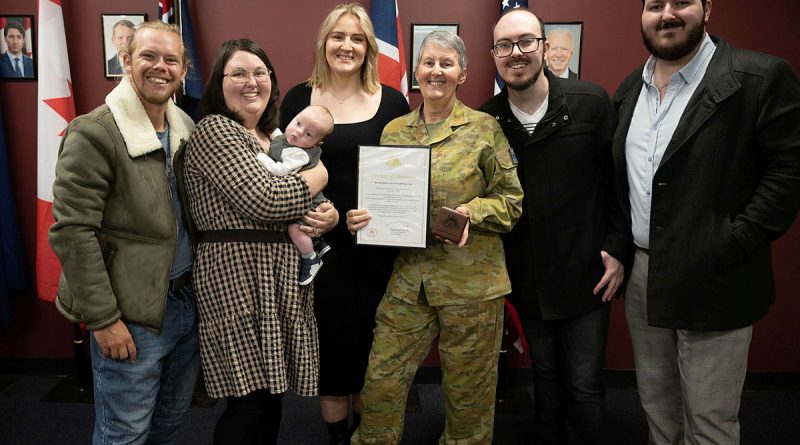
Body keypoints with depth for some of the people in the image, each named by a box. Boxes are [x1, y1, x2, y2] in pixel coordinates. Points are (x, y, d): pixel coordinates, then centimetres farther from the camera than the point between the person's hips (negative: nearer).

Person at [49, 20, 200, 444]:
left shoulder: (187, 130, 7)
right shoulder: (94, 132, -14)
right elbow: (72, 231, -17)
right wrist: (103, 318, -17)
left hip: (188, 300, 7)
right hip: (132, 314, -6)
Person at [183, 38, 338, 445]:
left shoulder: (274, 137, 17)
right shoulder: (214, 130, -8)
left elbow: (286, 209, 21)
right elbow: (263, 200, -20)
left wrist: (327, 216, -2)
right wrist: (320, 174, -4)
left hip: (280, 277, 8)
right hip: (238, 278, -8)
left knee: (273, 389, 13)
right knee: (252, 400, -3)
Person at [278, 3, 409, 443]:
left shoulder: (392, 101, 1)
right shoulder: (299, 99, 2)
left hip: (376, 248, 0)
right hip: (321, 245, 0)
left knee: (370, 345, 12)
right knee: (328, 344, 9)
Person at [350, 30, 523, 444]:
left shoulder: (484, 128, -2)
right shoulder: (394, 131, 8)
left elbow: (511, 200, 0)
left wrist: (473, 211, -18)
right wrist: (361, 216, -5)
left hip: (470, 280, -3)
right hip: (408, 277, 3)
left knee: (467, 392, 12)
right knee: (382, 384, 6)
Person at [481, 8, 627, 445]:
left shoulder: (591, 103, -8)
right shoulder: (486, 120, -2)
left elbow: (619, 182, -4)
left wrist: (616, 250, -7)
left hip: (585, 275, -3)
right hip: (527, 280, 3)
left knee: (584, 384, 4)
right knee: (545, 375, 19)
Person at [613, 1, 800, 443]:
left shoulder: (761, 77, -9)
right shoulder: (630, 88, 10)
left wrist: (729, 247, -17)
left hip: (713, 281, -5)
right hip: (640, 274, 6)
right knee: (656, 406, 19)